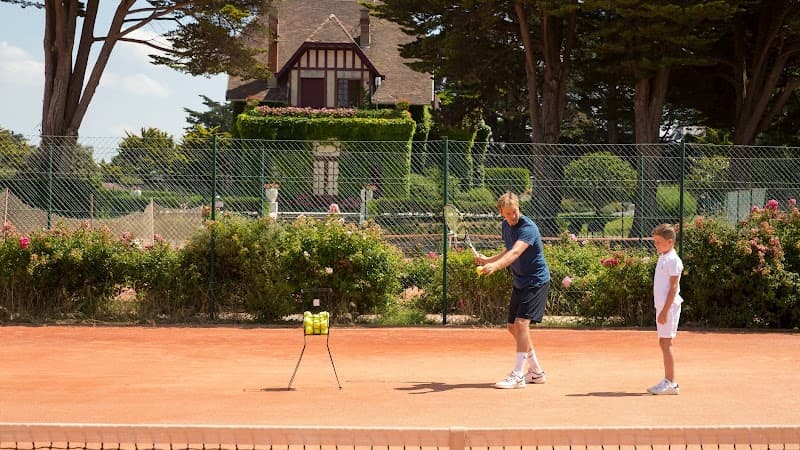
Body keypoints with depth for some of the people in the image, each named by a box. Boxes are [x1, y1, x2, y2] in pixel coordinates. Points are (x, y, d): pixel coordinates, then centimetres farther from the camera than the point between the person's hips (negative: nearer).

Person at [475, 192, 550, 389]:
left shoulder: (528, 228, -23)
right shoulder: (506, 225, 4)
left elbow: (515, 253, -39)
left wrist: (495, 266, -54)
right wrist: (487, 260, 13)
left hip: (536, 280, -9)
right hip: (519, 282, 9)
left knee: (521, 323, -19)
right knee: (513, 327, 11)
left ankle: (518, 376, -17)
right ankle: (536, 372, 24)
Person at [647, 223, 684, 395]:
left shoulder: (673, 260, -12)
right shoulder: (663, 258, 16)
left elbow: (673, 287, -17)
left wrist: (665, 310, -21)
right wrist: (661, 310, 17)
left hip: (669, 307, -9)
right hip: (662, 306, 9)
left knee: (666, 343, -9)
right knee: (663, 343, 11)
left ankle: (671, 383, -7)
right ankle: (668, 381, 17)